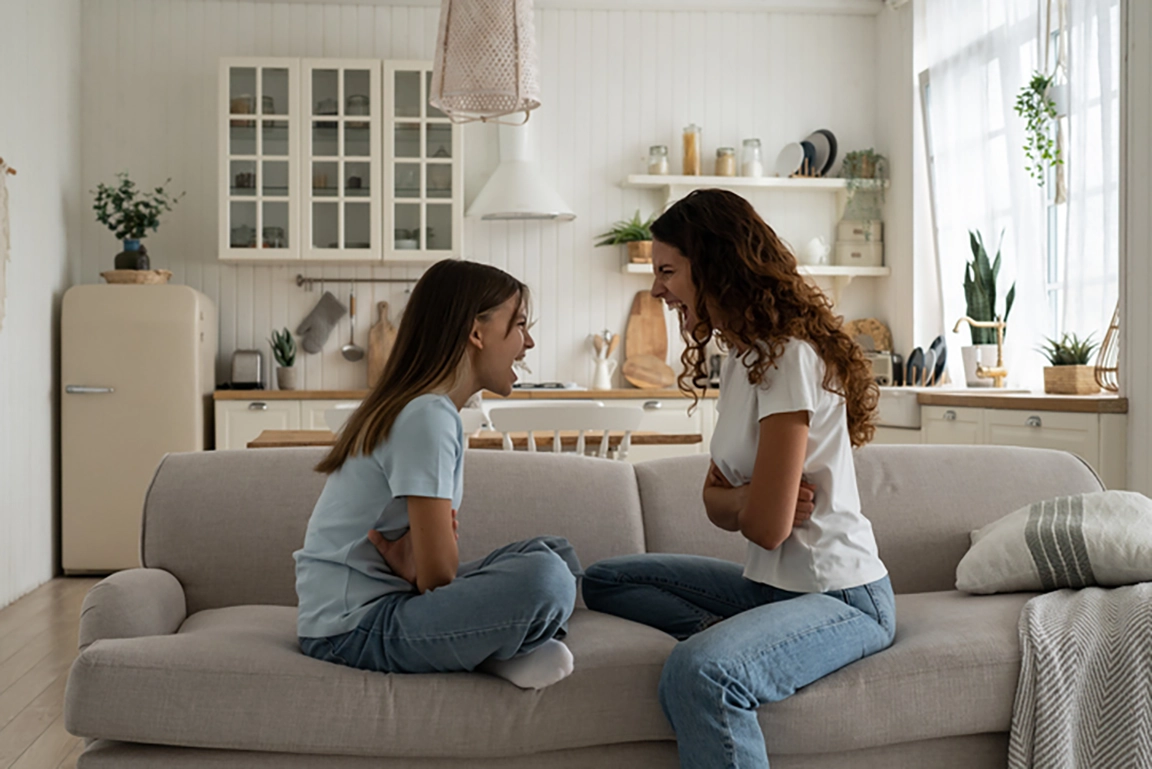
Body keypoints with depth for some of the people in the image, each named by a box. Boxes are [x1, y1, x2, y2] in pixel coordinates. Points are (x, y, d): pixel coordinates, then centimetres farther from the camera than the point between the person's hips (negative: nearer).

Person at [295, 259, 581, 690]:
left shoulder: (434, 409, 12)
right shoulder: (428, 416, -19)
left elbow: (435, 568, 6)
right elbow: (437, 575, -20)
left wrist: (409, 563, -15)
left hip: (388, 596, 10)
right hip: (350, 630, -10)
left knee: (556, 554, 13)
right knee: (544, 579, -30)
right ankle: (500, 654, -2)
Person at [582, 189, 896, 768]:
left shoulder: (790, 356, -18)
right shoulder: (741, 357, 12)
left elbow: (765, 525, -20)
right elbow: (717, 504, 10)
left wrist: (741, 501, 1)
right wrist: (750, 499, -11)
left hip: (841, 599, -10)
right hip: (775, 584, 10)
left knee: (698, 673, -36)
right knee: (605, 580, 11)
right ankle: (730, 635, -8)